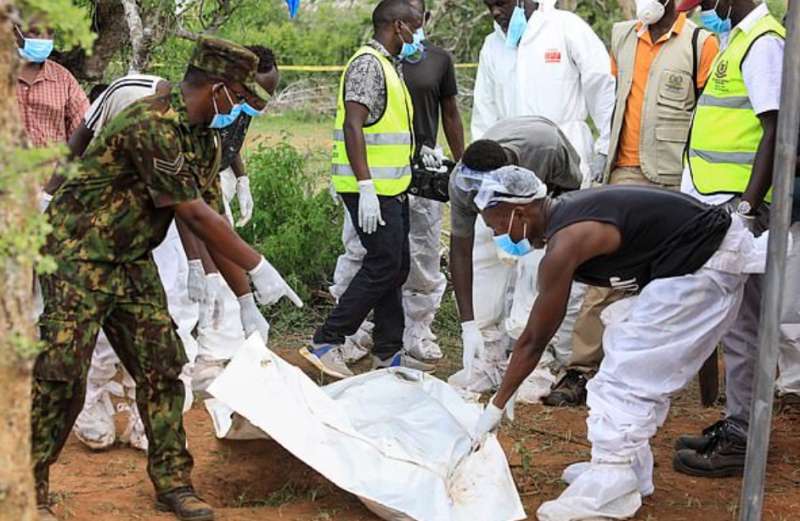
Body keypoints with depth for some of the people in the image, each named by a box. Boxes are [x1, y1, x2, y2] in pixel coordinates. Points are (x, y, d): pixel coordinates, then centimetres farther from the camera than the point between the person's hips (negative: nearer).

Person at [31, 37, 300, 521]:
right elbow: (193, 214, -24)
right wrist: (258, 267, -19)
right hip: (80, 256, -9)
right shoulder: (153, 124, -25)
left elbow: (212, 215, 9)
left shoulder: (203, 137, 5)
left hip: (132, 262, 9)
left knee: (161, 366, 5)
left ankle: (172, 480, 14)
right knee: (61, 374, -8)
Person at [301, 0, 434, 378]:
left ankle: (389, 352, 18)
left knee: (395, 268, 12)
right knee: (383, 266, -10)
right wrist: (366, 187, -26)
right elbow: (353, 126, -21)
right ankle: (325, 343, -6)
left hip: (391, 188, 10)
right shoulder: (368, 64, -13)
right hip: (372, 189, -10)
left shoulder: (390, 65, 18)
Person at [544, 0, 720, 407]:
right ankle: (582, 371, 0)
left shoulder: (700, 44, -5)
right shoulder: (622, 37, 11)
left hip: (673, 180, -4)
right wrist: (605, 159, 14)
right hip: (625, 174, 4)